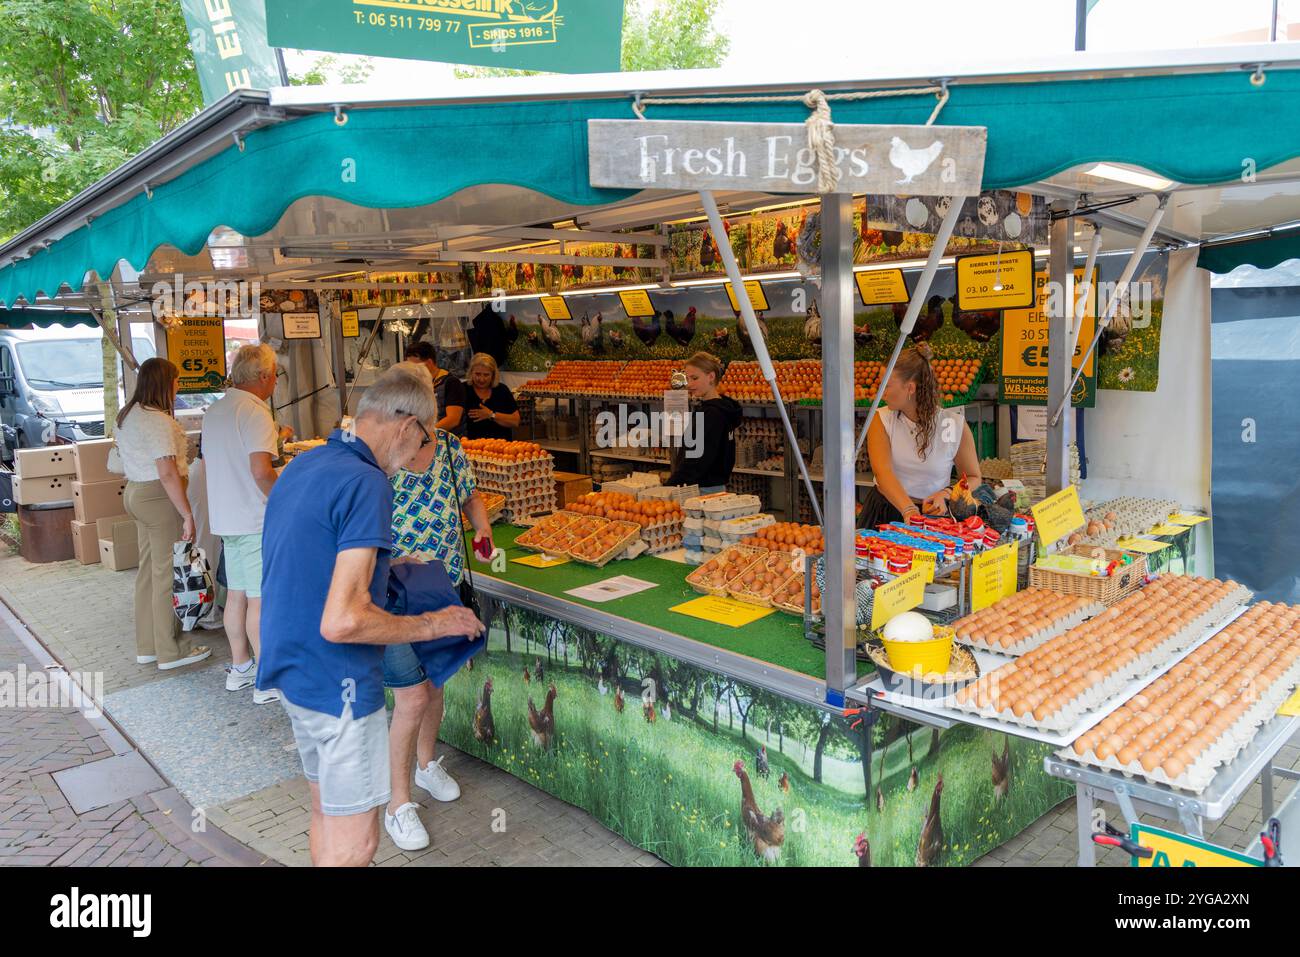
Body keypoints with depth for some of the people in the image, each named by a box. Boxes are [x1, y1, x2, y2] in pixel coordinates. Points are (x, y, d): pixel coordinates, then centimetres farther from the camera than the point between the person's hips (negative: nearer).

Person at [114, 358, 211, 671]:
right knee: (167, 574, -2)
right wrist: (187, 514, -21)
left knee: (148, 569, 15)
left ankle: (147, 646, 24)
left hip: (135, 492, 10)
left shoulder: (127, 415, 13)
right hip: (159, 497, -10)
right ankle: (170, 651, 6)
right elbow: (168, 473, -23)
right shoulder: (158, 421, -19)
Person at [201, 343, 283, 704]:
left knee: (237, 595, 16)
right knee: (261, 600, -3)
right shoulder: (254, 413, -16)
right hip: (256, 520, -9)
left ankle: (240, 667, 26)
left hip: (225, 518, 9)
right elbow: (261, 471, -25)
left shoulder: (214, 411, 13)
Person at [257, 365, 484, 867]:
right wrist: (433, 624, -16)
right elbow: (342, 622, -29)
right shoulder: (366, 483, -22)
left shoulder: (301, 465, 7)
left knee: (326, 810, 24)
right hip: (338, 683, -10)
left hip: (291, 670, 10)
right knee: (353, 841, 4)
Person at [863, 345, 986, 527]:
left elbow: (973, 478, 9)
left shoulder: (955, 425, -3)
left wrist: (946, 495, -13)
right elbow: (882, 471, -16)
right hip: (885, 512, 1)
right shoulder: (881, 420, -1)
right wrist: (909, 511, -32)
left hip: (932, 515, -1)